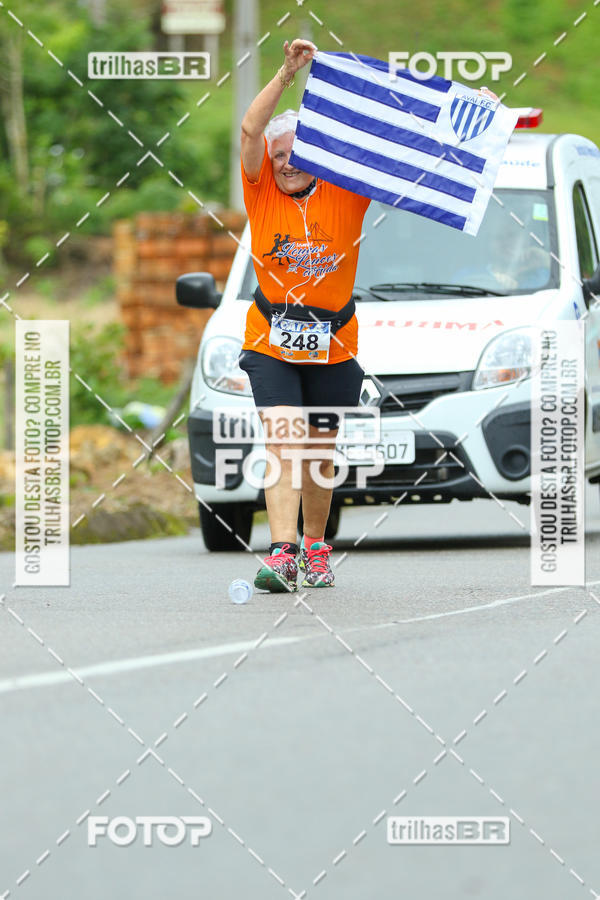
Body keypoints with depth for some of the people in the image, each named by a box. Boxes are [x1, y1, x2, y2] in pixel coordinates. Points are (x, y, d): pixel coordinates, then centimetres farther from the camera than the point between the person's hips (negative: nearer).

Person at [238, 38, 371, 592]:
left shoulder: (345, 192, -3)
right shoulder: (261, 189, -4)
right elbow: (251, 129, -17)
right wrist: (287, 75, -27)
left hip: (333, 345, 1)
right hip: (271, 340, -1)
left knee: (320, 453, 12)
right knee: (283, 443, -16)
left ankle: (316, 549, 31)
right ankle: (282, 554, -24)